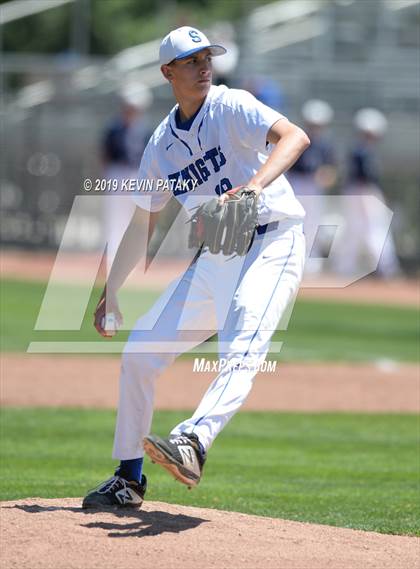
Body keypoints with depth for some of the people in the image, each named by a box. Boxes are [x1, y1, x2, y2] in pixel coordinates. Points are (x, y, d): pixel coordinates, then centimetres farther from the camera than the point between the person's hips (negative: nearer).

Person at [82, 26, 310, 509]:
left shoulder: (231, 107, -6)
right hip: (213, 260, 7)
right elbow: (143, 221, 21)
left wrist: (255, 185, -40)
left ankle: (193, 444, -50)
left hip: (271, 244, -7)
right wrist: (111, 291, 20)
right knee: (139, 353, 5)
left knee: (240, 352, -31)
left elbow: (294, 137, -24)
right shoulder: (162, 143, 11)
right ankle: (129, 478, 15)